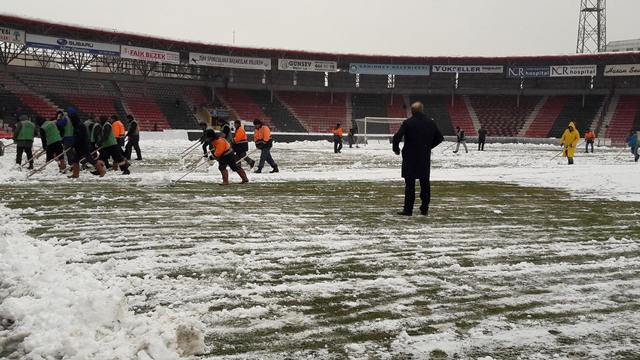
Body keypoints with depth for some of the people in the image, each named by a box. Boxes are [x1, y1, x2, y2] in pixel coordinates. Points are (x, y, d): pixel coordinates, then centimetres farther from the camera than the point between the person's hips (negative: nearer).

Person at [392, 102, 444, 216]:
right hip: (425, 158, 4)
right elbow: (440, 138, 12)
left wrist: (396, 149, -1)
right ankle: (424, 209, 15)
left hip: (410, 157, -4)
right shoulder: (431, 123, 4)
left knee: (410, 184, 0)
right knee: (425, 184, 12)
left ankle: (408, 209, 0)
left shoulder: (408, 123, -11)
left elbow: (397, 137, -18)